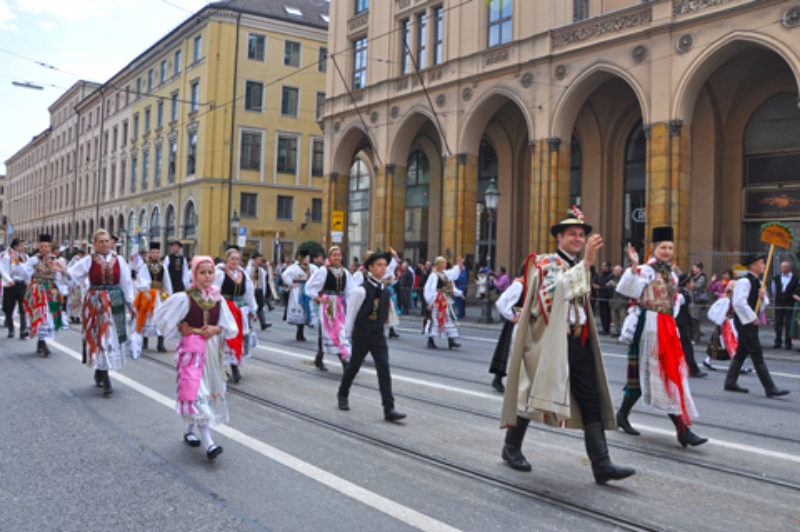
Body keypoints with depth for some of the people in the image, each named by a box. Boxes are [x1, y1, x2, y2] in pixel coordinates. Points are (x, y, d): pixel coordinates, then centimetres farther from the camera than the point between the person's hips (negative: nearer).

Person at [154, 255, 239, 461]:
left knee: (211, 390, 12)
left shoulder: (218, 299, 3)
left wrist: (216, 329, -10)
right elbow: (162, 317, 1)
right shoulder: (185, 298, -9)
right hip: (191, 349, -5)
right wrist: (180, 328, -5)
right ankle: (208, 443, -14)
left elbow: (230, 326, 8)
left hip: (212, 349, 5)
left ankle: (188, 429, 34)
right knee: (197, 392, -11)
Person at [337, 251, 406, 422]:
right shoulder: (361, 290, -13)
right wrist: (349, 334, -2)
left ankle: (389, 409, -8)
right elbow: (351, 313, -7)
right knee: (354, 366, 12)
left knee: (384, 368, -6)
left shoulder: (385, 291, 6)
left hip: (378, 336, 4)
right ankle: (342, 395, 39)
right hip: (361, 335, -4)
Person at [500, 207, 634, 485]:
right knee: (534, 392, 4)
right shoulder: (546, 264, -6)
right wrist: (585, 263, -33)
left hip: (579, 344, 7)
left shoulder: (579, 269, 19)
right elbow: (556, 289, -27)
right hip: (549, 342, -6)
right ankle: (512, 447, 24)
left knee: (591, 402, -1)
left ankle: (602, 464, -1)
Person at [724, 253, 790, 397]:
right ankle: (770, 389, -5)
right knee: (757, 356, -7)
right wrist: (752, 317, -19)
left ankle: (730, 383, 20)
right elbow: (739, 302, -25)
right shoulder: (744, 282, -16)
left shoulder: (757, 282, 14)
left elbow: (765, 302, 21)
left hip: (752, 322, 10)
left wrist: (763, 296, -2)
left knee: (742, 353, 13)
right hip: (745, 322, -10)